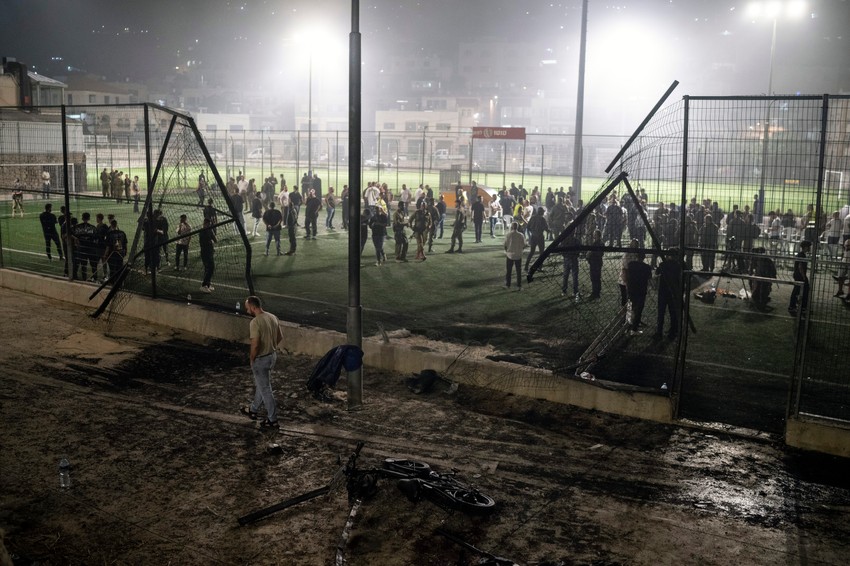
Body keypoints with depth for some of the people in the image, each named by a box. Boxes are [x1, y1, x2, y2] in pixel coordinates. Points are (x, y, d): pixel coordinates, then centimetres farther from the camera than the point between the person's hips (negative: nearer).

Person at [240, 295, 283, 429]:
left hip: (261, 359, -9)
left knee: (265, 390, 3)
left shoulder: (255, 322, -24)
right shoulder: (273, 317, 1)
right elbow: (280, 337, 9)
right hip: (272, 356, 9)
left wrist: (252, 359, -12)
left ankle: (272, 420, 11)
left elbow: (255, 345, -28)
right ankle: (253, 410, 41)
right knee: (260, 385, 24)